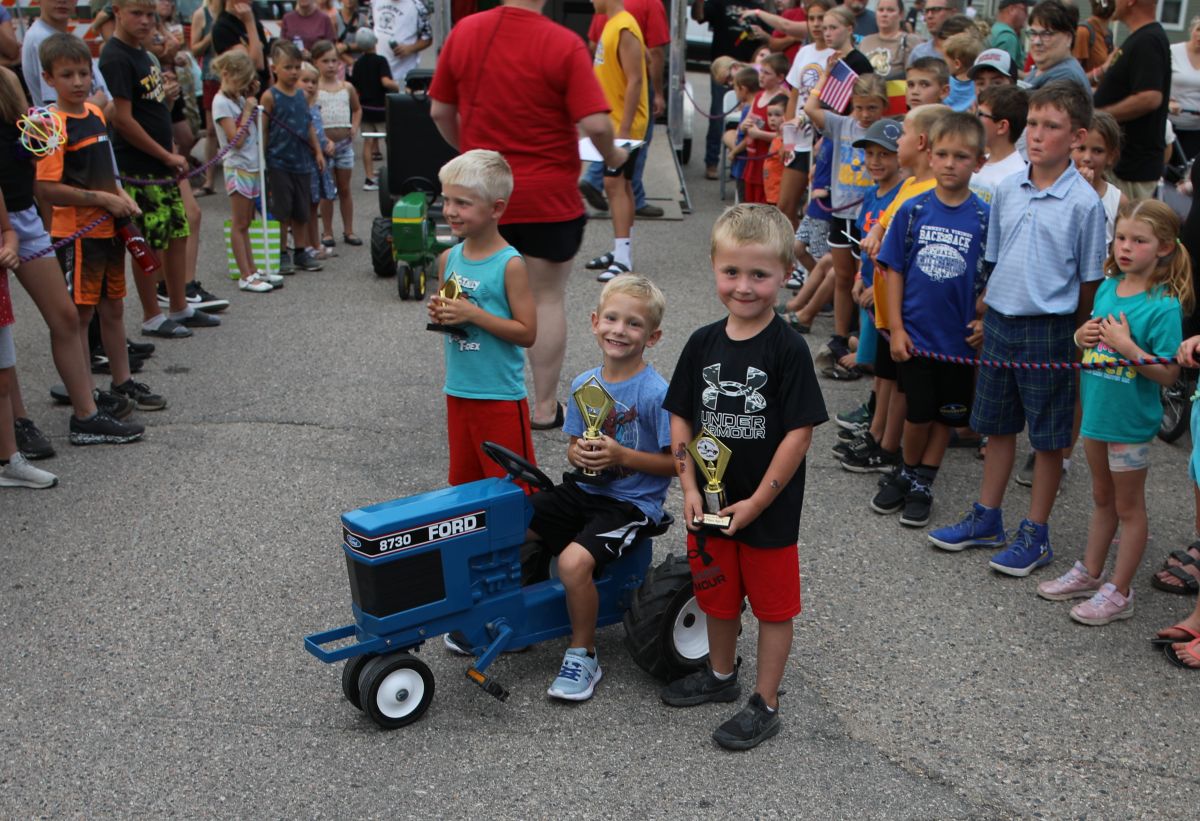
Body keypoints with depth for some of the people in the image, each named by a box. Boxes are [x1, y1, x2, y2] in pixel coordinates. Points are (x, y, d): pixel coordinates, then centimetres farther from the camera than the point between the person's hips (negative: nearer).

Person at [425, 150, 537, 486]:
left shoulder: (509, 264, -15)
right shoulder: (448, 259, 4)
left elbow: (527, 333, -16)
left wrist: (474, 314, -23)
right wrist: (439, 314, -7)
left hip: (501, 396, -6)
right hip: (458, 391, 6)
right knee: (463, 480, 17)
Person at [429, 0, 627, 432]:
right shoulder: (563, 44, -15)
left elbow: (440, 112, 5)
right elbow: (596, 124, -19)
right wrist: (612, 155, 2)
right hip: (548, 197, -3)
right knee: (547, 299, 8)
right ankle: (544, 407, 14)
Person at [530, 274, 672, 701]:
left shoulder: (656, 393, -15)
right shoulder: (584, 383, 4)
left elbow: (675, 462, -13)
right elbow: (574, 445, 13)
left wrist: (620, 455, -23)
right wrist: (578, 453, -11)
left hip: (632, 503, -7)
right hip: (583, 489, 7)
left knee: (574, 560, -28)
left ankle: (583, 655, -5)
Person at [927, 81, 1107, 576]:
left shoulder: (1084, 202, -11)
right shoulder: (1006, 190, 3)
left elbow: (1090, 282, -5)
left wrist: (1073, 337, -2)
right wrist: (987, 317, 10)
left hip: (1048, 331, -5)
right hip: (999, 321, 5)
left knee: (1048, 438, 7)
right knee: (997, 425, 17)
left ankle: (1035, 535, 19)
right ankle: (987, 520, 31)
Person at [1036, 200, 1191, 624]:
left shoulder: (1163, 306, -19)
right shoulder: (1107, 287, 1)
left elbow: (1168, 374, -19)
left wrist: (1128, 346, -28)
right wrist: (1083, 336, -6)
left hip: (1131, 419, -7)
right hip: (1097, 410, 7)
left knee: (1128, 506, 8)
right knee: (1102, 498, 22)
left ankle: (1119, 592, 20)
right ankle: (1090, 573, 36)